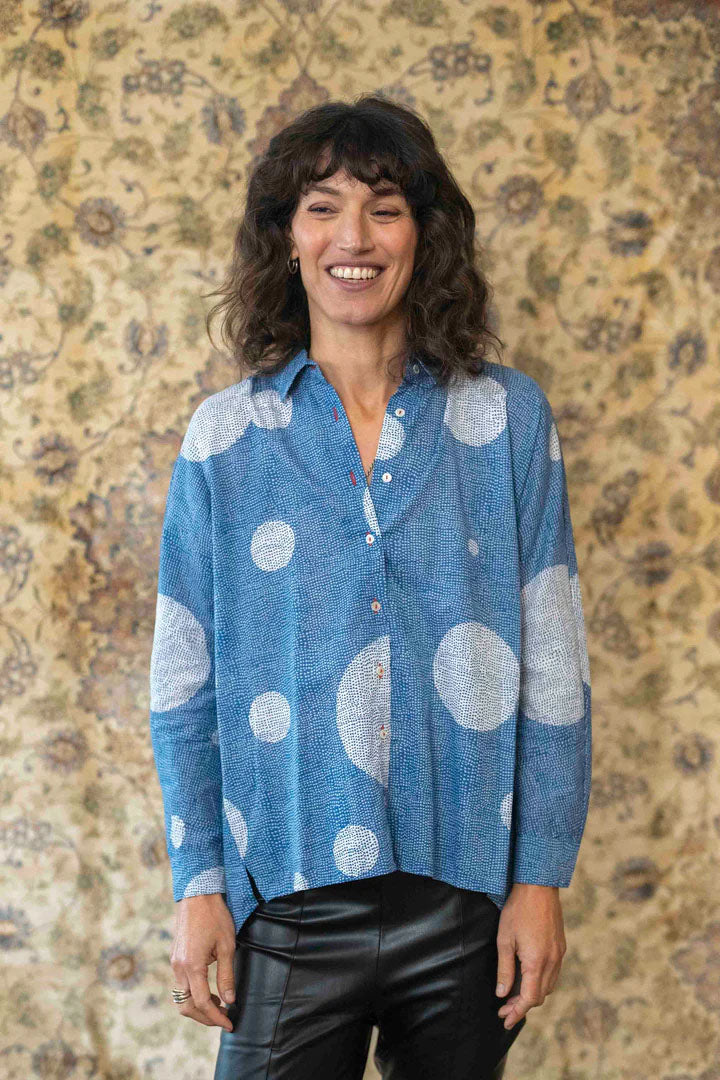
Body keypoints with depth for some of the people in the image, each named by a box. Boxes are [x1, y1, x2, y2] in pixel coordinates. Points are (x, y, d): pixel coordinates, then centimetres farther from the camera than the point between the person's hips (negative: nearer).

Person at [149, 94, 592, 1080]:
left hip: (466, 892, 1)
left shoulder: (509, 418, 0)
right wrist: (198, 884, -2)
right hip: (290, 903, 0)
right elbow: (185, 684, 3)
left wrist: (541, 878, -3)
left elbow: (552, 669, 0)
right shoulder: (225, 435, 1)